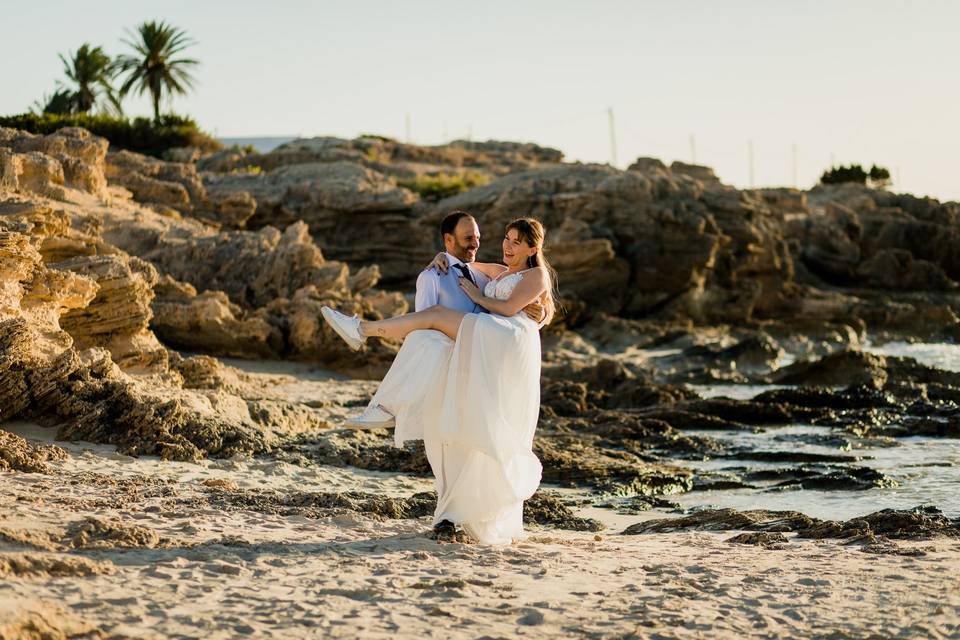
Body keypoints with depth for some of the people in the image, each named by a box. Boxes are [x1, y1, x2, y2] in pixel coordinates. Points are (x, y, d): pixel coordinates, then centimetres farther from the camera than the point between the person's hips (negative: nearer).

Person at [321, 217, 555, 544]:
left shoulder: (537, 275, 10)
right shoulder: (499, 273, 34)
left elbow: (509, 308, -5)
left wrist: (475, 296, 5)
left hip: (509, 344, -9)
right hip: (489, 353, 9)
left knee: (438, 314, -18)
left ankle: (363, 329, -20)